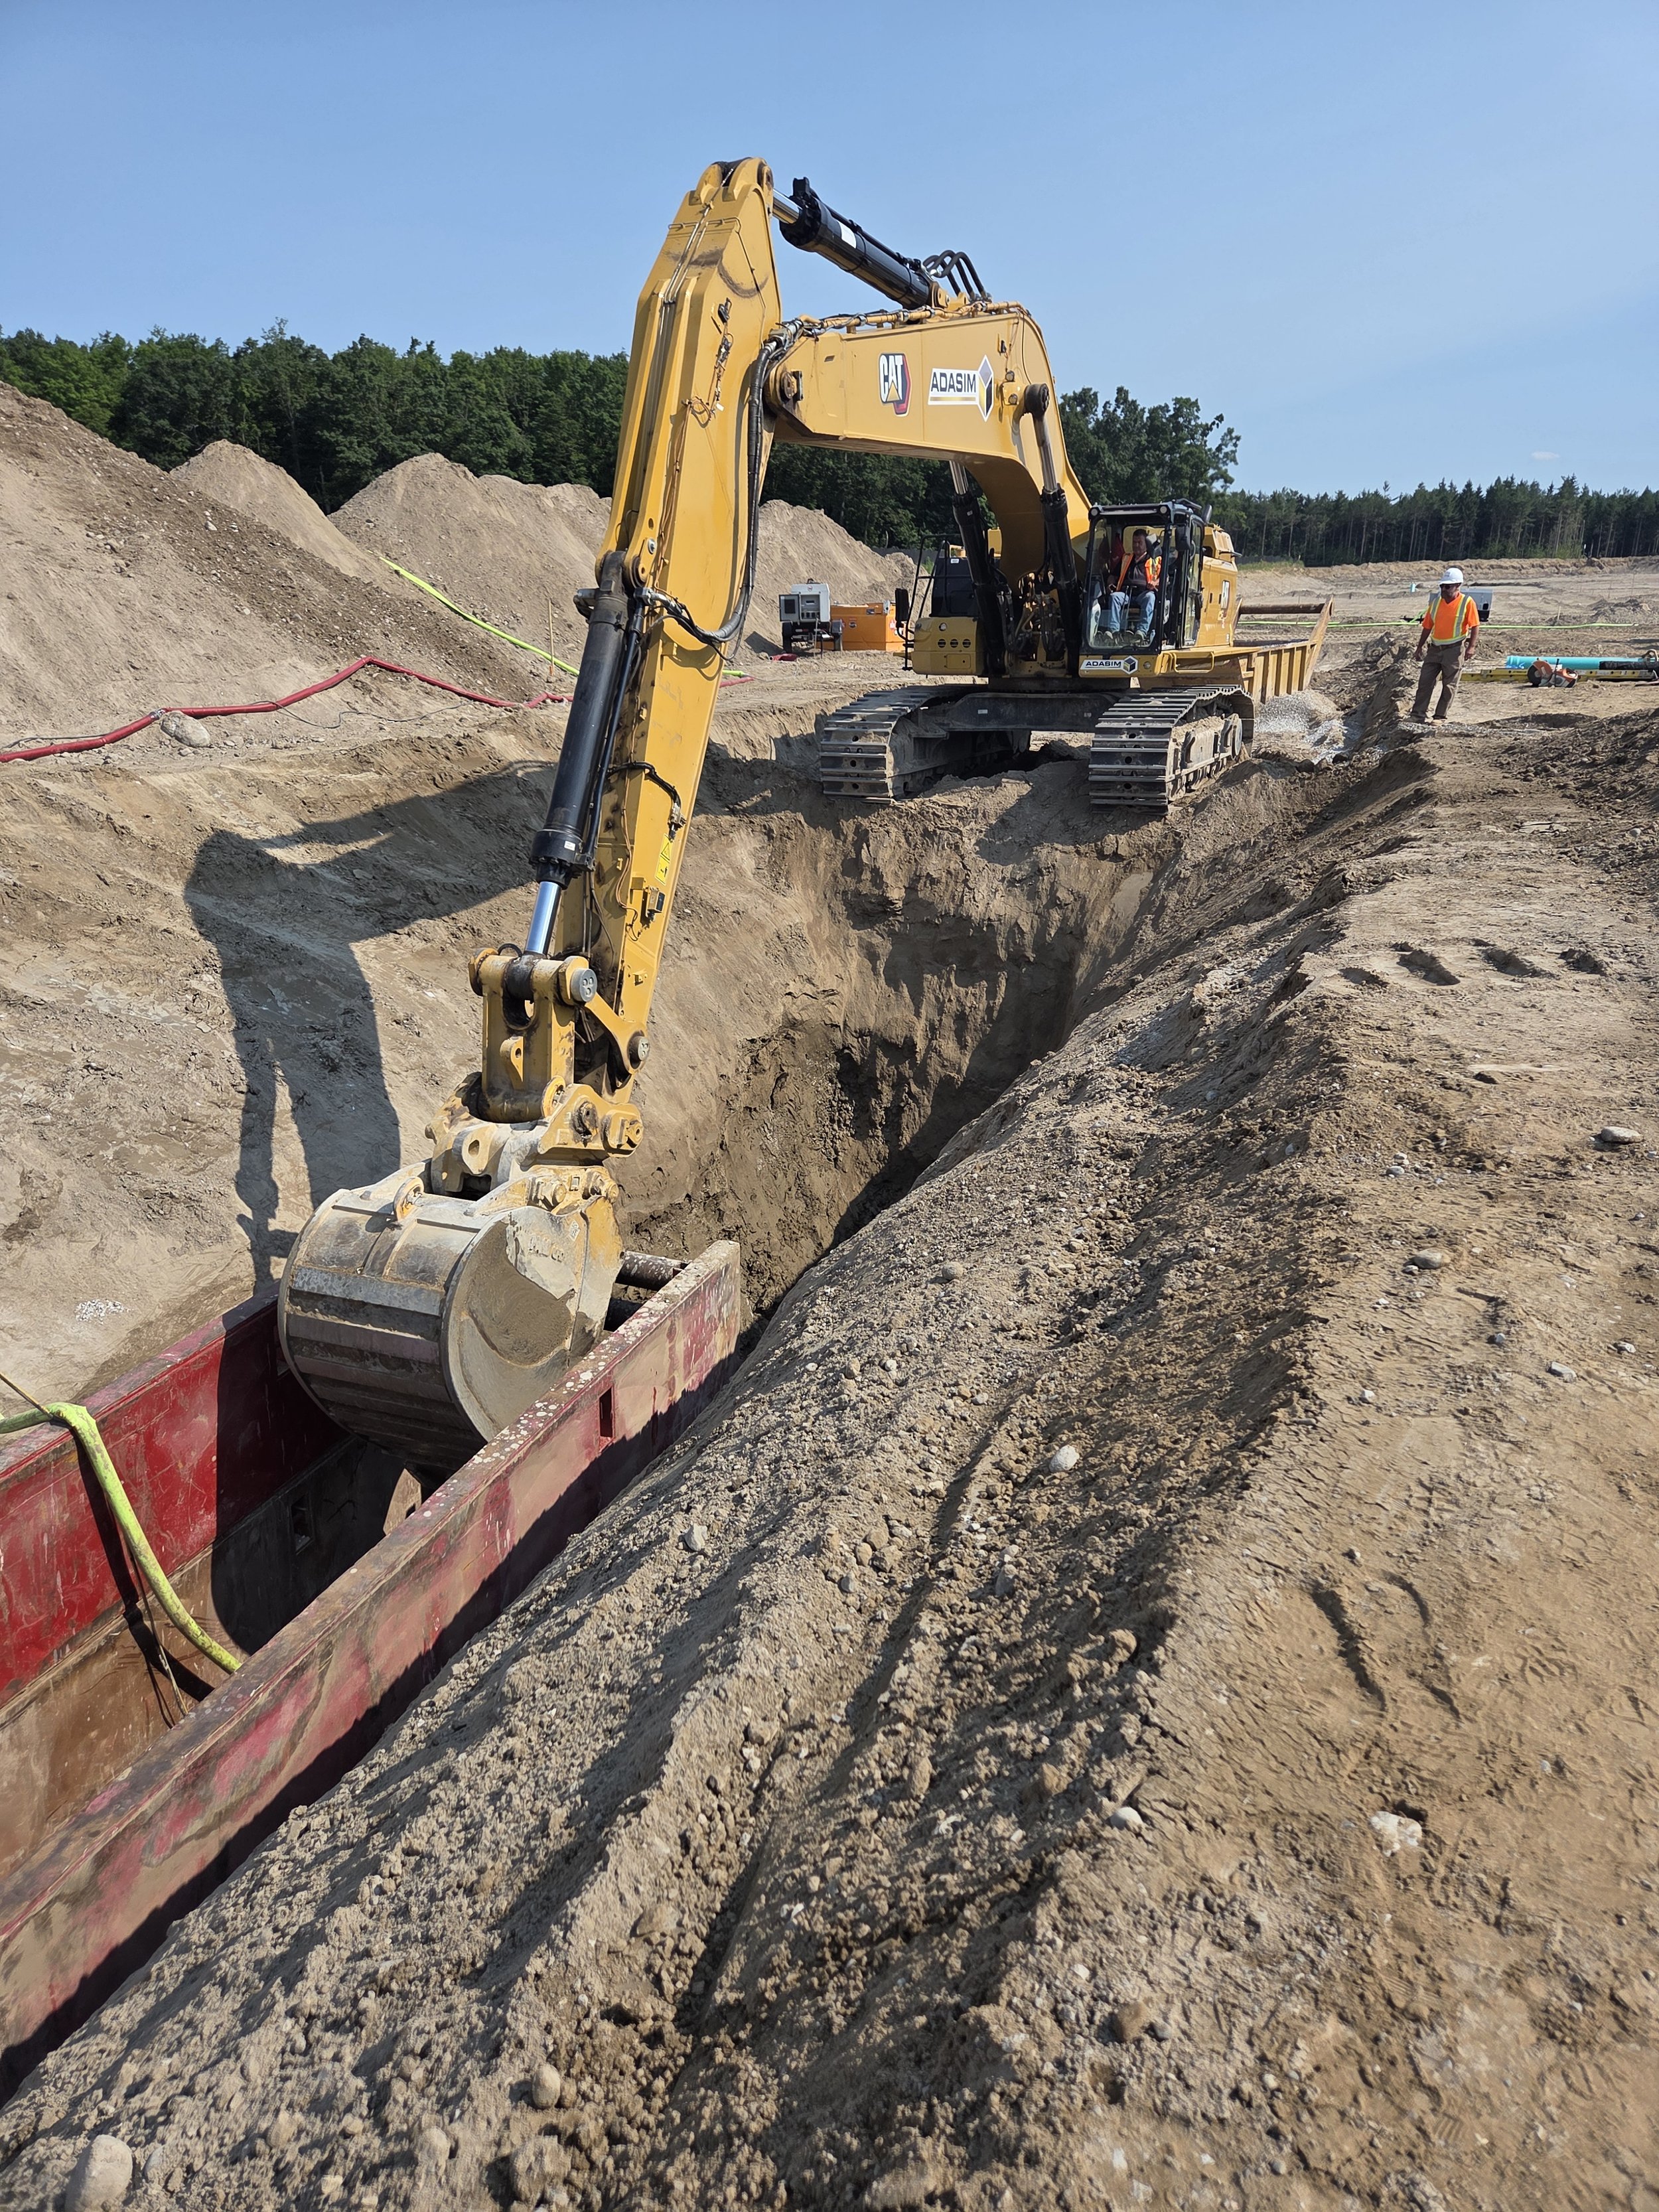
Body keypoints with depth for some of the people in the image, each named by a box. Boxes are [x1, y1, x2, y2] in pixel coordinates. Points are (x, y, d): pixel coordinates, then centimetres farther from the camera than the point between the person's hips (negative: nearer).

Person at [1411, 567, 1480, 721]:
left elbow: (1475, 626, -8)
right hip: (1435, 648, 5)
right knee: (1425, 681, 1)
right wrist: (1420, 647, 13)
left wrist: (1471, 647, -16)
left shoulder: (1467, 602, -7)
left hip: (1455, 649, -5)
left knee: (1449, 685, 2)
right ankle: (1418, 714, 5)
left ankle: (1441, 716, 7)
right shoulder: (1436, 602, 7)